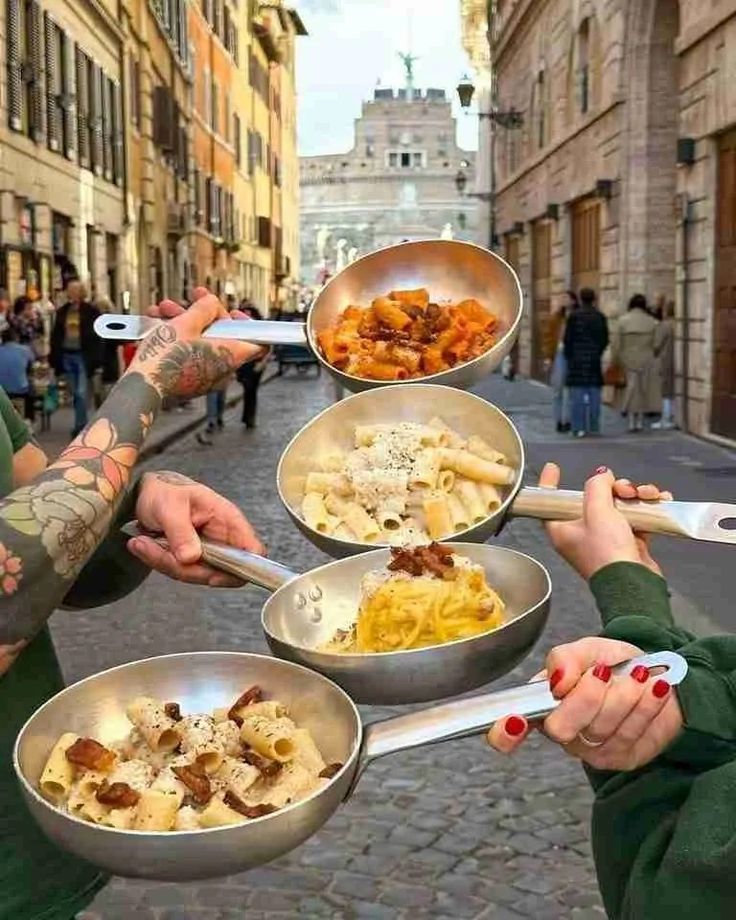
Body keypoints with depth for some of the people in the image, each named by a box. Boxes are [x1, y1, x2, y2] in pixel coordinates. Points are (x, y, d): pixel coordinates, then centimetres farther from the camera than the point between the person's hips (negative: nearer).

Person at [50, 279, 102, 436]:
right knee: (75, 393, 11)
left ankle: (79, 425, -4)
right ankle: (82, 423, 22)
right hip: (66, 355, 5)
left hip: (83, 356, -5)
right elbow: (56, 335, 10)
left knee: (81, 393, -9)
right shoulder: (62, 312, 9)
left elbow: (97, 335, -5)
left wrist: (95, 358, -13)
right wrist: (55, 358, 3)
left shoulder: (91, 312, -3)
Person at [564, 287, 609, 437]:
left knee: (577, 395, -1)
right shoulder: (600, 317, 4)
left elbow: (568, 339, -6)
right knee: (594, 394, 8)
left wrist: (568, 357, 7)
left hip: (577, 359, -3)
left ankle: (578, 428, -5)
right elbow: (605, 339, 6)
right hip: (594, 360, 3)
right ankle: (593, 427, 9)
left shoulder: (574, 316, -7)